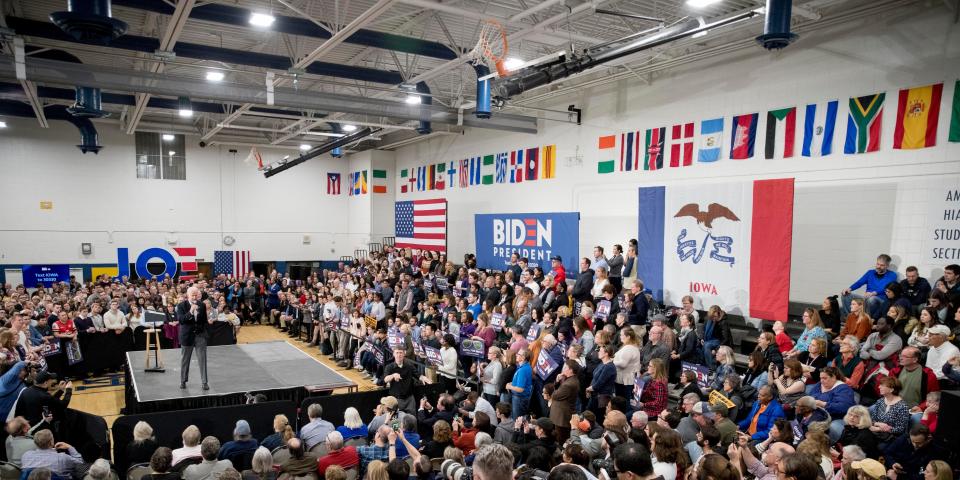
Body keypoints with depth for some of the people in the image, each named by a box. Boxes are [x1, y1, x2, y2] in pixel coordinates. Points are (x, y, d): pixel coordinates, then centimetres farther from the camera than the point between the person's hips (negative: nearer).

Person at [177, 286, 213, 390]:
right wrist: (190, 312, -29)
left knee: (202, 360, -1)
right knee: (185, 360, 12)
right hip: (187, 335, -1)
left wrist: (208, 321, -12)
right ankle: (183, 381, 27)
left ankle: (204, 382, 4)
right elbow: (180, 320, -17)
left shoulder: (202, 305, 3)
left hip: (200, 335, 1)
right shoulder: (181, 306, -6)